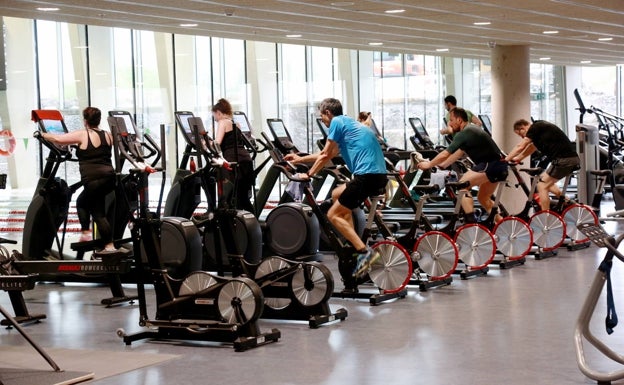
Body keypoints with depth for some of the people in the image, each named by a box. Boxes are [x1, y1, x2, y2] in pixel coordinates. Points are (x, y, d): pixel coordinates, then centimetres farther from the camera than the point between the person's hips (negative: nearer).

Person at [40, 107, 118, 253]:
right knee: (82, 201, 25)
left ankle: (110, 246, 1)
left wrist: (43, 135, 10)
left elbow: (58, 139, -9)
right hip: (110, 177, 7)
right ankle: (85, 233, 20)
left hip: (93, 179, -7)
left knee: (98, 213, 4)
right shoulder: (108, 135, 15)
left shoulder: (82, 135, -3)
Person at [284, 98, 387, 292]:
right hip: (378, 174, 9)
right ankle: (353, 243, 17)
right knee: (337, 194, 26)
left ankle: (363, 251, -14)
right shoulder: (348, 123, 28)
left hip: (367, 175, -9)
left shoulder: (337, 122, 0)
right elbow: (329, 154, 36)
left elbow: (325, 156, 0)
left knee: (333, 215, -2)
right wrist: (301, 159, 43)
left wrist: (308, 174, 11)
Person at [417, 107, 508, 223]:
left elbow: (445, 154, -13)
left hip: (491, 165, -10)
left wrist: (429, 165, 1)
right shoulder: (470, 130, 18)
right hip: (500, 167, 10)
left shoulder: (464, 133, -13)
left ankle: (471, 221, -22)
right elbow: (459, 153, 26)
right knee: (483, 198, 24)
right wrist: (442, 165, 24)